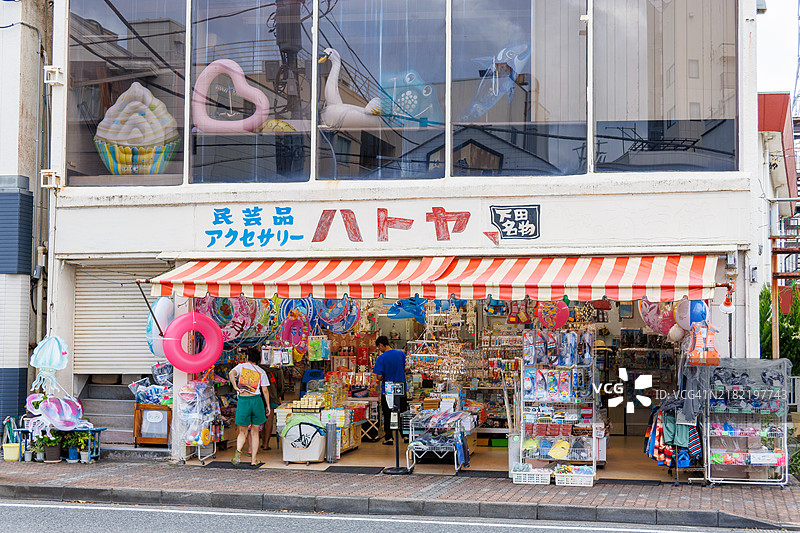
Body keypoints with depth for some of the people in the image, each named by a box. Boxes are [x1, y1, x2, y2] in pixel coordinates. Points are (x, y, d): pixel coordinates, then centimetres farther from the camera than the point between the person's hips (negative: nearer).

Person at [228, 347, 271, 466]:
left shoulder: (241, 366, 6)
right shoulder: (261, 372, 8)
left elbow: (231, 374, -15)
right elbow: (265, 391, 5)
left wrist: (236, 388, -10)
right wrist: (267, 405, 12)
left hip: (243, 401, 0)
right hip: (256, 400, 0)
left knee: (243, 432, 10)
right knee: (254, 432, 11)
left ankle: (238, 451, -19)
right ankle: (254, 459, 8)